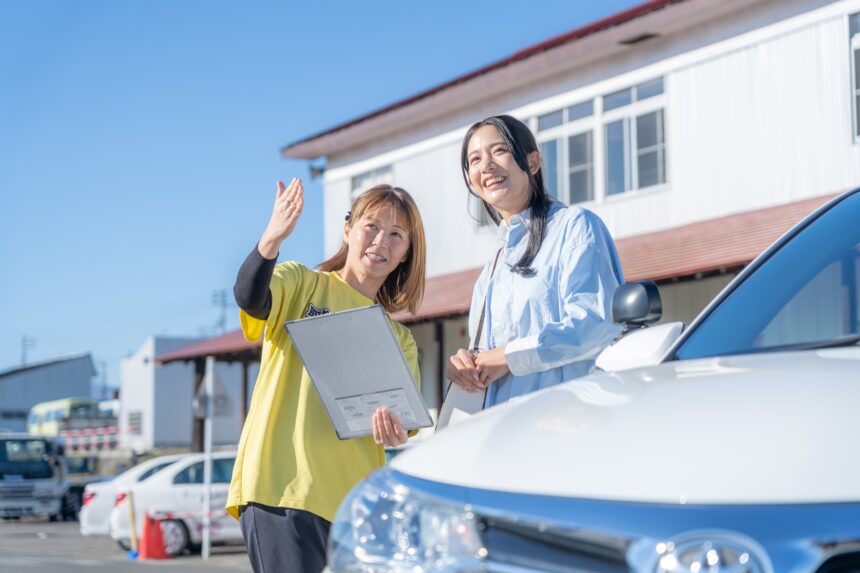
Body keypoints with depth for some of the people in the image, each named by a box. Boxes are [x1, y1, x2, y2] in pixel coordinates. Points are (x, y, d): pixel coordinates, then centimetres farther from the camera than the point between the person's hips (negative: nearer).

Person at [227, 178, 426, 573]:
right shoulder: (300, 284, 7)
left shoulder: (399, 339, 20)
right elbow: (249, 297, -16)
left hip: (354, 503, 5)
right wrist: (271, 242, -35)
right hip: (282, 486, -5)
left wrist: (394, 433, -12)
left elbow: (403, 421, 13)